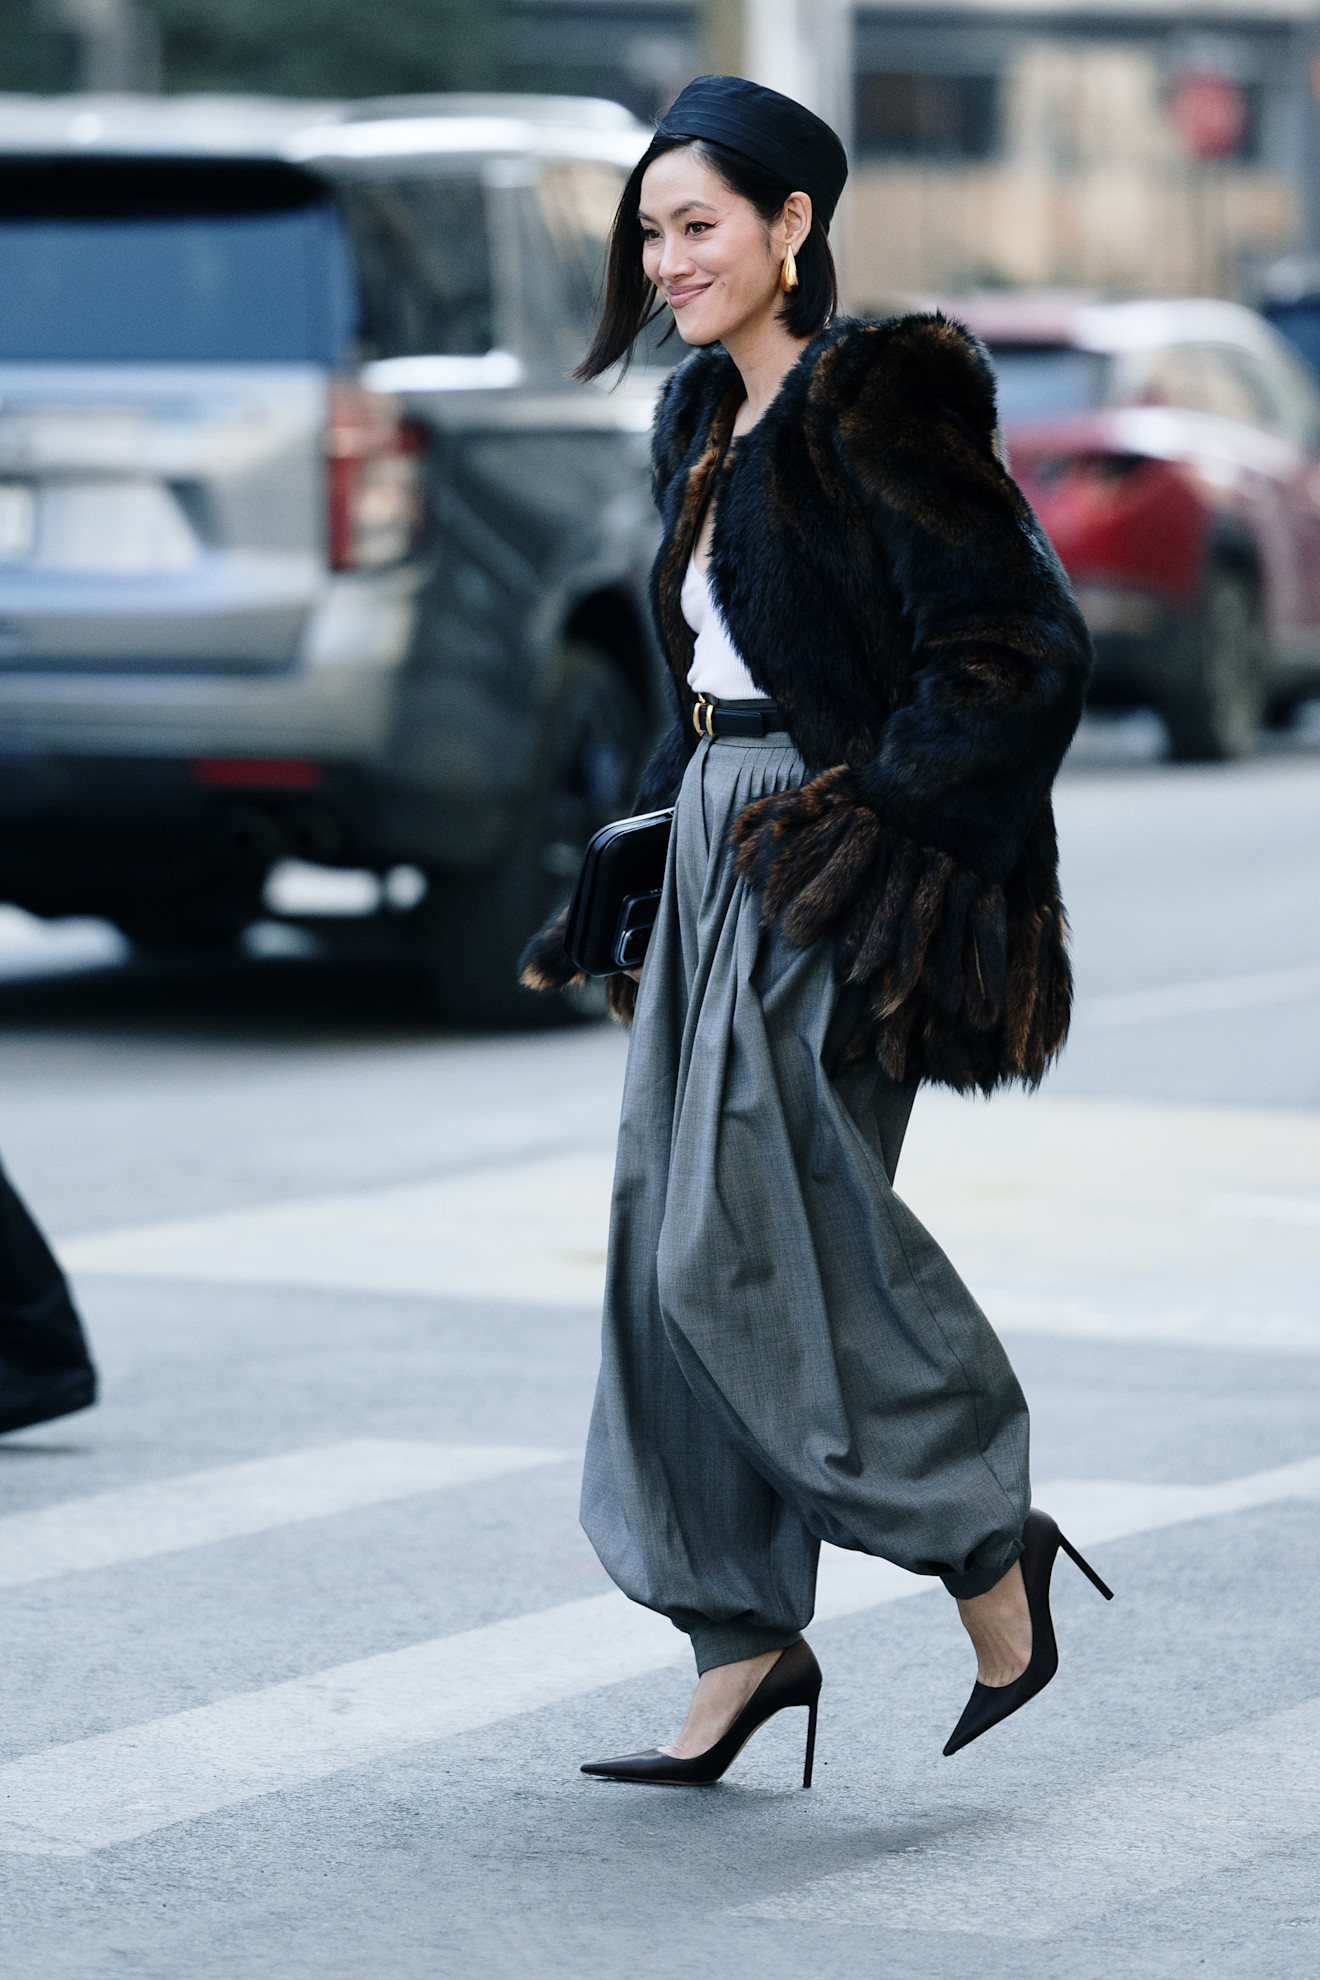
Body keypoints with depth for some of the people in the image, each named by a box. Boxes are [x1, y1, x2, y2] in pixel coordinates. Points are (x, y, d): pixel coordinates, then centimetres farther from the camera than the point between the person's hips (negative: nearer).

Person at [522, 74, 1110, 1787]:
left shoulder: (879, 407, -13)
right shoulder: (714, 427, 14)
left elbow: (1020, 652, -18)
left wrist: (881, 827, -20)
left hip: (832, 881, -9)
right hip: (722, 861, 9)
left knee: (756, 1245, -10)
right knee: (679, 1251, 6)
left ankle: (989, 1538, 8)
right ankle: (745, 1638, 12)